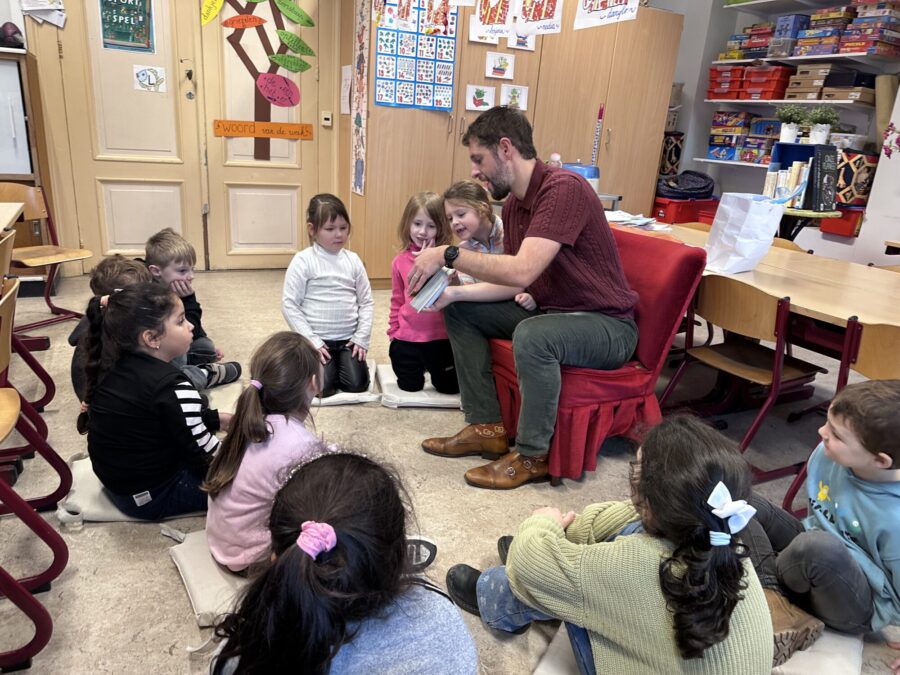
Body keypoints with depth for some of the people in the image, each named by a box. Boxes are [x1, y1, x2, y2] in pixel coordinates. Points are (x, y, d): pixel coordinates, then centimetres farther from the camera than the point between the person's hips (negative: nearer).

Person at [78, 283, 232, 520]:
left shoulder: (114, 366, -4)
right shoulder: (172, 387, -29)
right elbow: (207, 458, -21)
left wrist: (218, 419, 9)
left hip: (117, 482, 8)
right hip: (154, 495, -8)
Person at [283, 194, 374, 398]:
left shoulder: (353, 260, 3)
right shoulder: (303, 260, -9)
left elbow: (367, 302, 6)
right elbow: (289, 305, -10)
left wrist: (362, 337, -4)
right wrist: (311, 341, -14)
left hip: (348, 339, 3)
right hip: (318, 339, -3)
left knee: (357, 385, -8)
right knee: (323, 388, -16)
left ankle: (338, 363, 23)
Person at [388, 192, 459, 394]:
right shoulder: (400, 261, 1)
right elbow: (397, 300, 9)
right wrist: (393, 332, 8)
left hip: (441, 336, -2)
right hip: (407, 337, 2)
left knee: (449, 387, 12)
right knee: (410, 387, 13)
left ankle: (430, 366, 42)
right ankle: (419, 367, 44)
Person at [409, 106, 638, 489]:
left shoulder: (563, 188, -23)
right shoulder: (513, 206, 5)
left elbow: (522, 271, -34)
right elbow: (514, 284, 5)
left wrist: (449, 254, -26)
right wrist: (455, 292, -8)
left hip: (608, 325, -9)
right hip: (550, 310, 9)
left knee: (532, 336, -38)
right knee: (460, 311, 6)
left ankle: (533, 457, -15)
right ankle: (487, 428, 6)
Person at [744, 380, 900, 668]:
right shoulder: (827, 454, -14)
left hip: (861, 607, -6)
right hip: (816, 559, 6)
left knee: (818, 547, -38)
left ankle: (765, 577, -5)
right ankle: (774, 602, -16)